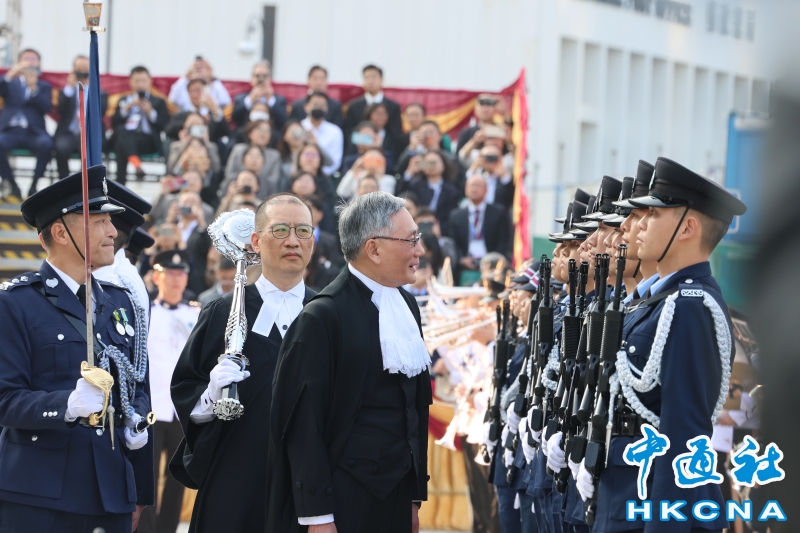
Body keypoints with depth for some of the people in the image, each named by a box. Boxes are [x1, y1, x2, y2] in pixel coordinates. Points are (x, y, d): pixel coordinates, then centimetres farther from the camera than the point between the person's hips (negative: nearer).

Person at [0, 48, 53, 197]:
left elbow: (46, 108, 2)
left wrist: (33, 88, -9)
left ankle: (34, 184, -16)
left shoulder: (44, 86, 20)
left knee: (46, 143, -35)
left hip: (33, 131, 0)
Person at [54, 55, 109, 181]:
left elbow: (101, 112, -5)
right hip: (68, 133, 1)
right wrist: (69, 88, -7)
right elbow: (60, 111, -2)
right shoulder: (66, 91, 16)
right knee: (62, 147, -35)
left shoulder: (100, 93, 14)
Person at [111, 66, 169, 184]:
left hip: (148, 141, -1)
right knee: (121, 130, -38)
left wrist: (150, 112, -6)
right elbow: (114, 123, 12)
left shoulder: (158, 102, 23)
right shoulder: (123, 101, 28)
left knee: (121, 145, -36)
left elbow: (165, 126, 8)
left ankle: (120, 184, -47)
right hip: (124, 137, 2)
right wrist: (126, 108, -2)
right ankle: (136, 163, -61)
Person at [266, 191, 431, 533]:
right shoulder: (323, 316, -12)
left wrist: (416, 494, 13)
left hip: (397, 495, 7)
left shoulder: (406, 306, 11)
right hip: (344, 501, -7)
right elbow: (303, 423, -14)